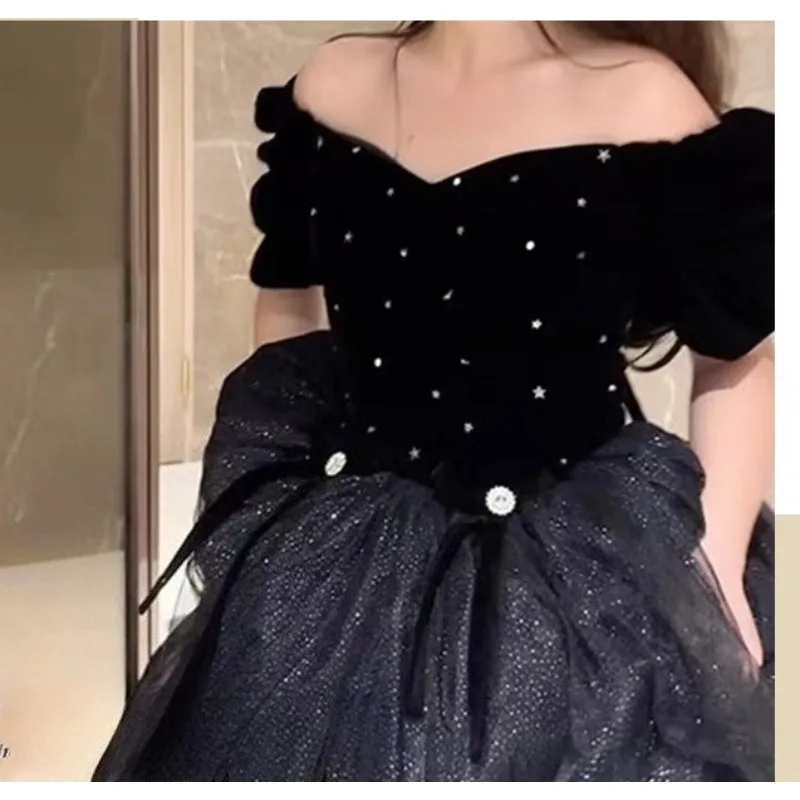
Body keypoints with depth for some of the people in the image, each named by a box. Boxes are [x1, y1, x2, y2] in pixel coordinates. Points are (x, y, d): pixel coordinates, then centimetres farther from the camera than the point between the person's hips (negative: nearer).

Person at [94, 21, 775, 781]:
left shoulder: (644, 101, -11)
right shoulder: (332, 86, 2)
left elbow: (741, 353, -4)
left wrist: (714, 568, -11)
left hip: (572, 569, -4)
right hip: (343, 556, 5)